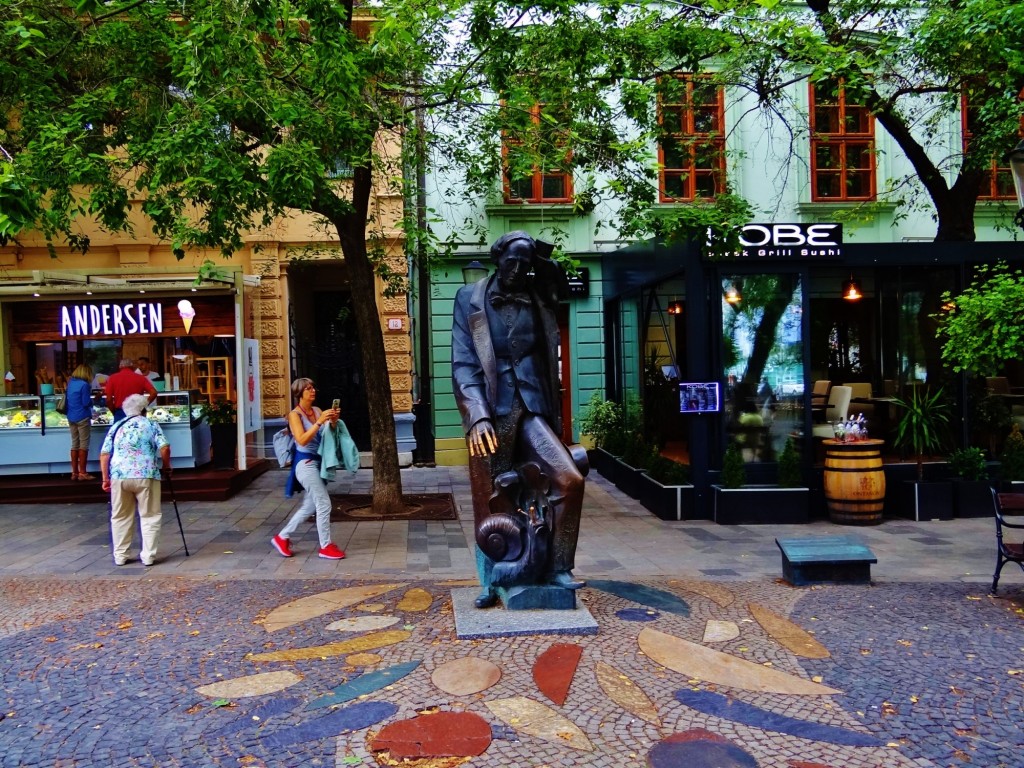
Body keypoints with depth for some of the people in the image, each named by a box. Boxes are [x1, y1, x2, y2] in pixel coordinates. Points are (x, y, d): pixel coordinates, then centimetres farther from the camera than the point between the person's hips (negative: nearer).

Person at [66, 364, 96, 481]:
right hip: (82, 417, -7)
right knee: (84, 444, -2)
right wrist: (92, 401, 3)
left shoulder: (70, 383, 9)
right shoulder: (84, 385, -15)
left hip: (71, 417, 7)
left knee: (75, 444, 12)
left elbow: (67, 399, 17)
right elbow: (86, 403, -16)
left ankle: (74, 472, 14)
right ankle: (82, 473, -1)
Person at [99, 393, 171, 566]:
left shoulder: (116, 427, 16)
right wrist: (166, 466, 11)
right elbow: (164, 448, -5)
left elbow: (104, 454, 10)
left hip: (119, 475, 3)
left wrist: (106, 478, 16)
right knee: (149, 516, 5)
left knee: (120, 517, 14)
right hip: (146, 475, -3)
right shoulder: (151, 425, 8)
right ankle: (148, 555, 3)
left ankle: (120, 555, 18)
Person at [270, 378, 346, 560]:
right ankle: (326, 546, 7)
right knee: (324, 504, -6)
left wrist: (333, 421, -13)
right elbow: (302, 440, -21)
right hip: (305, 463, -8)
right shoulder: (295, 414, -10)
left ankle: (282, 537, 29)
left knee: (310, 506, 16)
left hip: (317, 462, 8)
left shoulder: (317, 410, 8)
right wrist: (319, 422, -27)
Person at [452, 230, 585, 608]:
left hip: (531, 409, 2)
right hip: (490, 413, -2)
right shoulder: (470, 299, 2)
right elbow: (463, 363, -7)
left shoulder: (539, 300, 9)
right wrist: (478, 415, -16)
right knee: (488, 503, 5)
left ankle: (559, 568, 0)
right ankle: (490, 581, 22)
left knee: (570, 479, -14)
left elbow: (548, 360, 15)